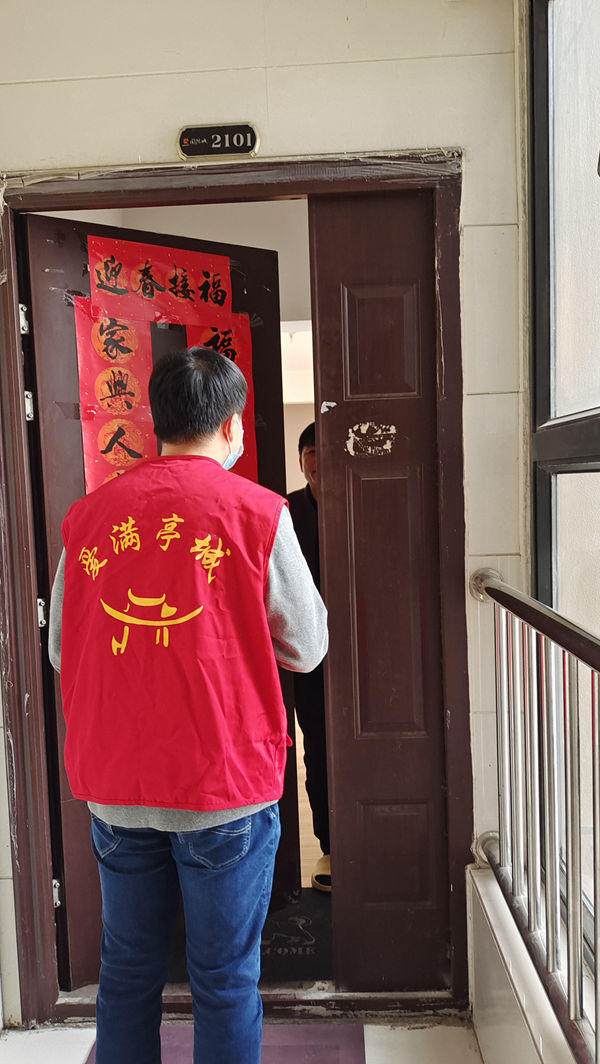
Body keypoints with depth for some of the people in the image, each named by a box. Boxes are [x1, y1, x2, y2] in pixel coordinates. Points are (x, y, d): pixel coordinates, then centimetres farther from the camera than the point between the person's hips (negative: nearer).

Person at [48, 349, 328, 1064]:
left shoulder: (88, 514, 0)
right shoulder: (257, 511, -10)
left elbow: (60, 651, 8)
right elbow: (306, 648, -2)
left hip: (113, 787, 4)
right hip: (225, 787, -3)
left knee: (127, 972, 20)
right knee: (225, 980, 14)